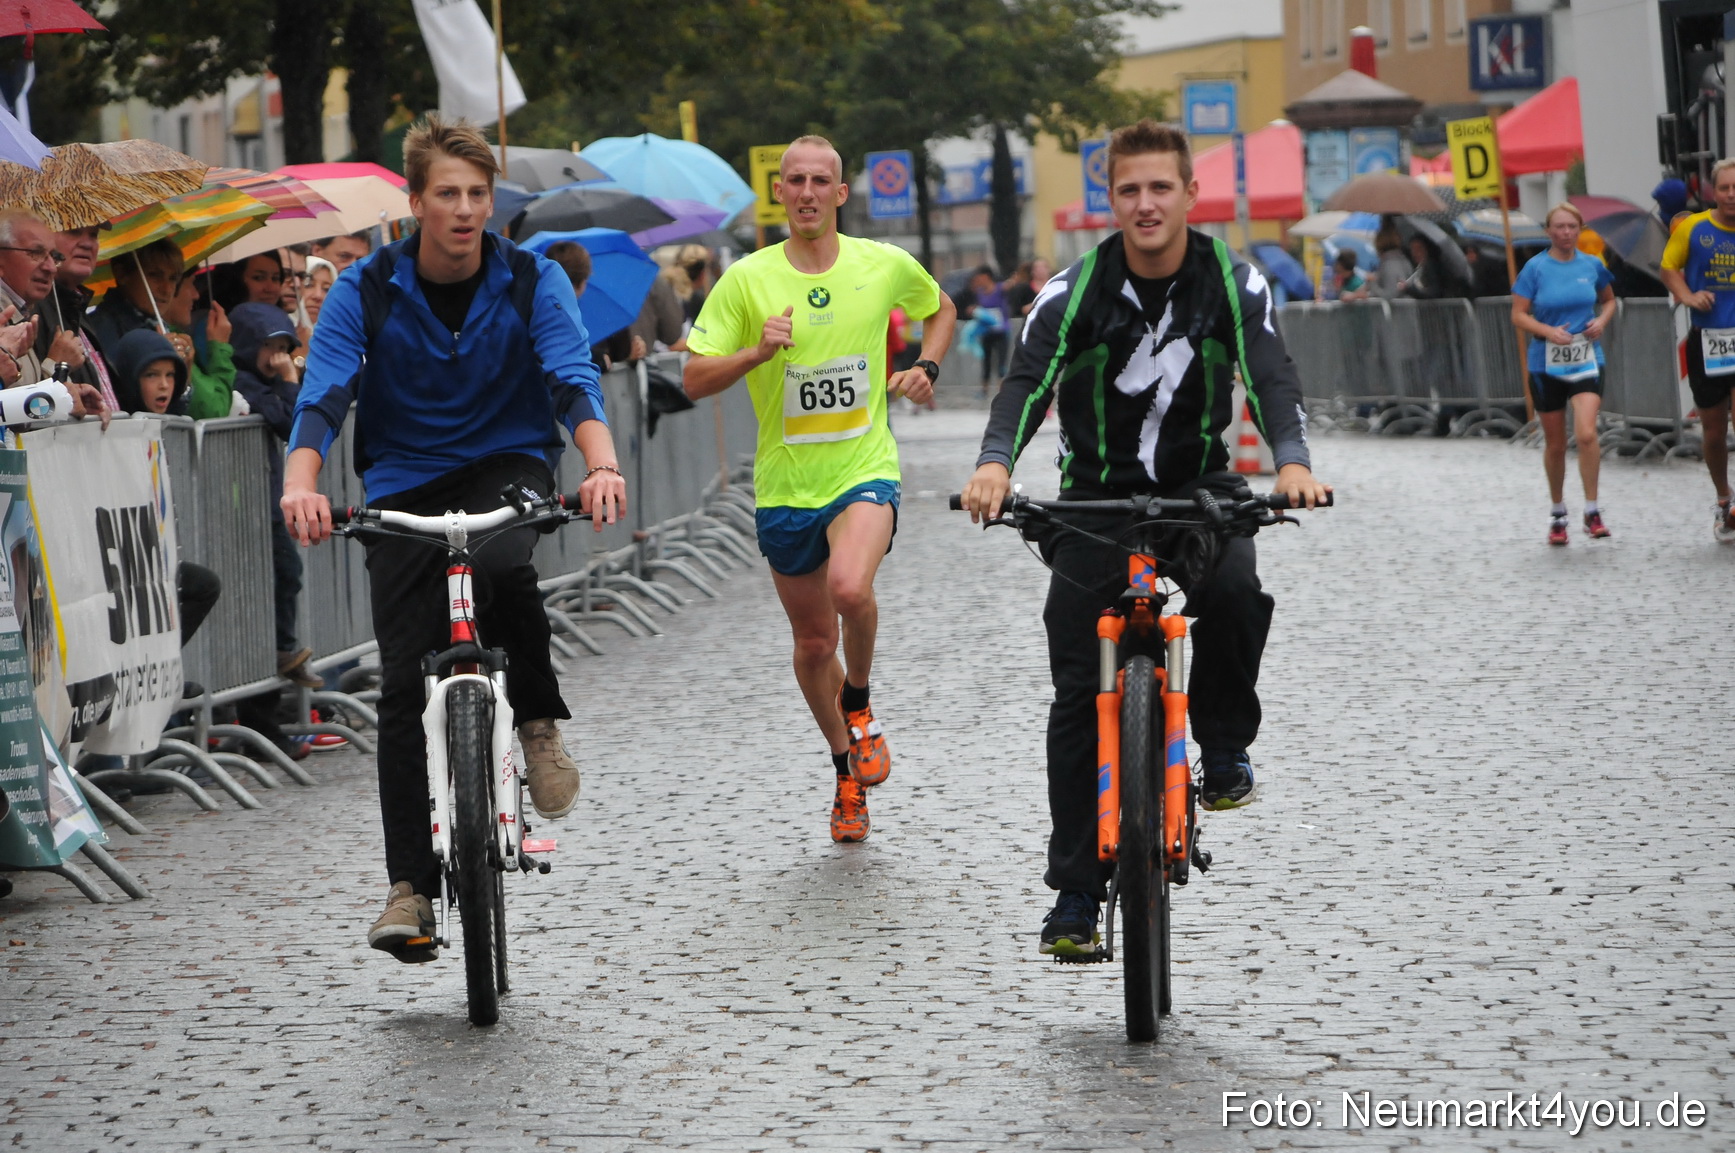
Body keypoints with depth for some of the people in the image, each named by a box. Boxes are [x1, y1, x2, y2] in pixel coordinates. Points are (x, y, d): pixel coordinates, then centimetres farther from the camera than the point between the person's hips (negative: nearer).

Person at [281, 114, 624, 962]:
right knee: (405, 684, -7)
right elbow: (321, 396, -18)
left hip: (507, 465, -1)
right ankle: (410, 885, -3)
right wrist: (300, 484, -38)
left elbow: (574, 381, -20)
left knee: (502, 568, -36)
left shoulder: (533, 281, -7)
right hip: (404, 485, 1)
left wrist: (601, 465, -40)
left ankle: (539, 723, -11)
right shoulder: (365, 293, -8)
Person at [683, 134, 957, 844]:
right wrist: (757, 351, -23)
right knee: (813, 642, 12)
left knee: (850, 589, -30)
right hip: (785, 485, 2)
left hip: (864, 471, -2)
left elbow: (941, 308, 21)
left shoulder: (885, 266, -2)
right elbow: (695, 380, -7)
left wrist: (926, 370, 4)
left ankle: (860, 706, 0)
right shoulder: (748, 279, -5)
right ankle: (847, 772, 35)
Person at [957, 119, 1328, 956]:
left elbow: (1270, 377, -22)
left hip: (1199, 485, 0)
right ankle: (1075, 892, 2)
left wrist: (1292, 461, -42)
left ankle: (1224, 747, -5)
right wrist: (995, 464, -44)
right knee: (1079, 695, -6)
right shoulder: (1075, 291, -11)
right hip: (1097, 494, 0)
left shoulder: (1233, 283, -9)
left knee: (1234, 592, -33)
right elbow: (1028, 382, -24)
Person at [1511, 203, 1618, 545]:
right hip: (1546, 364, 0)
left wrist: (1602, 321, -3)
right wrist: (1549, 331, -20)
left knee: (1586, 434, -19)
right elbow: (1518, 315, -3)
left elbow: (1609, 300, 19)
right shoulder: (1535, 267, -4)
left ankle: (1592, 512, -10)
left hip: (1586, 362, 0)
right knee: (1555, 444, 8)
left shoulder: (1592, 265, 3)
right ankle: (1557, 513, 26)